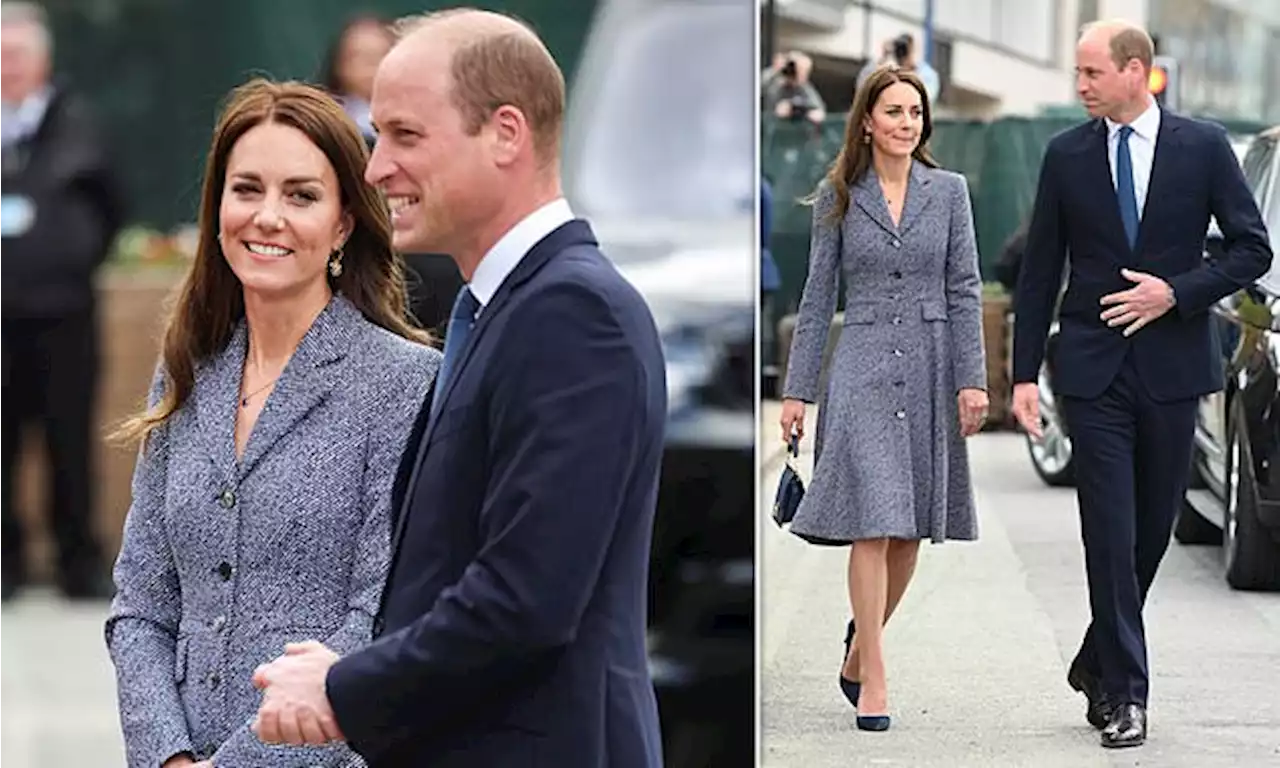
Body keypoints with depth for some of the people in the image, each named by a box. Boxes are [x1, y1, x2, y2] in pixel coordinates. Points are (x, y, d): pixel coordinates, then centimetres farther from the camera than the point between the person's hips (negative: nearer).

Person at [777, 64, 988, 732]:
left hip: (930, 368, 2)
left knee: (911, 530, 6)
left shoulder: (948, 191, 6)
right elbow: (817, 297, 5)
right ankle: (873, 682, -9)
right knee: (873, 524, -11)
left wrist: (972, 379, -5)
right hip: (862, 368, -2)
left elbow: (965, 290, 3)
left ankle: (859, 650, 26)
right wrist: (797, 389, 1)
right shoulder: (837, 197, 3)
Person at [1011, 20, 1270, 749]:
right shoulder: (1066, 156, 2)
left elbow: (1254, 249, 1)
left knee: (1153, 529, 9)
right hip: (1095, 367, 0)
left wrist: (1177, 292, -12)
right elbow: (1040, 271, 5)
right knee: (1111, 533, -6)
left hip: (1173, 361, 1)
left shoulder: (1204, 147, -1)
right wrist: (1026, 373, 1)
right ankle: (1124, 692, -1)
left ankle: (1098, 664, 28)